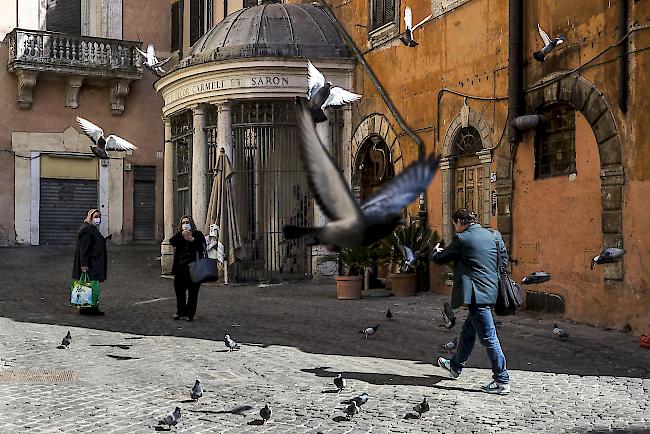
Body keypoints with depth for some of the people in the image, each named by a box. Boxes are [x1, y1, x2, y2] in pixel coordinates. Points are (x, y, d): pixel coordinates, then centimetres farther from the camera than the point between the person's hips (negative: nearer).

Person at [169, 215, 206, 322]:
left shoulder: (197, 234, 3)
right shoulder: (179, 235, 14)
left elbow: (203, 243, -15)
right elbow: (171, 241, -7)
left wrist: (192, 239, -31)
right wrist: (181, 235, -24)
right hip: (180, 267, 4)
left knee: (193, 292, -1)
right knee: (179, 290, 9)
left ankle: (190, 313, 8)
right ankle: (180, 311, 25)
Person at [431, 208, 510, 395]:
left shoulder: (462, 239, -11)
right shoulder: (493, 235, 9)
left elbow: (439, 259, -1)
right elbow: (504, 260, 16)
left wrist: (436, 251, 21)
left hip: (477, 294, -9)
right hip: (490, 289, 9)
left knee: (488, 337, -5)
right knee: (467, 331, 22)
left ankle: (502, 381, -1)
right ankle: (455, 366, 39)